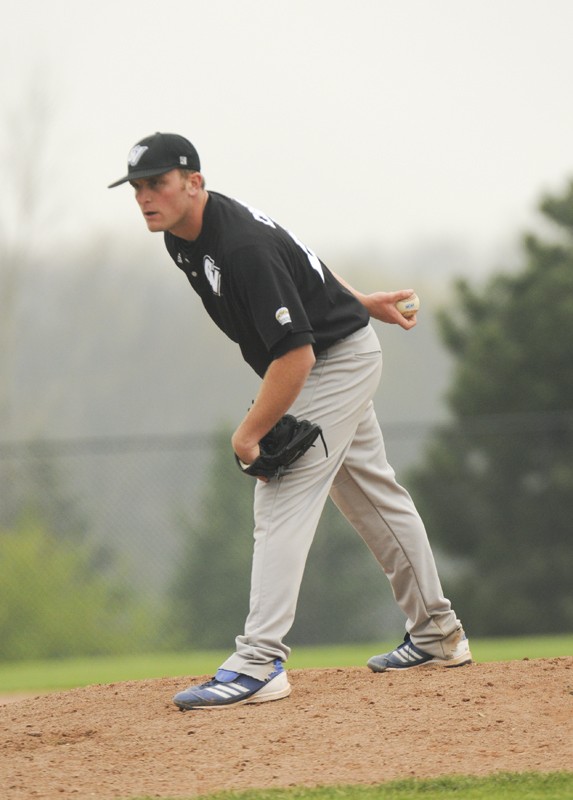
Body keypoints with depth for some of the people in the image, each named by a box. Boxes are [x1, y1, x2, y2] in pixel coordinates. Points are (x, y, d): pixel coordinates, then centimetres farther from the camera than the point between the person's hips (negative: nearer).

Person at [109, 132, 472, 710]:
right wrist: (356, 302, 19)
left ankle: (260, 663, -24)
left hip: (339, 359, -11)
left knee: (282, 504, -18)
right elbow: (292, 261, 15)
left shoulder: (243, 248, -32)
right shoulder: (182, 236, -2)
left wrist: (249, 434, -26)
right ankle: (437, 634, 32)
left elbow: (295, 355, -34)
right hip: (328, 364, 11)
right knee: (375, 498, 19)